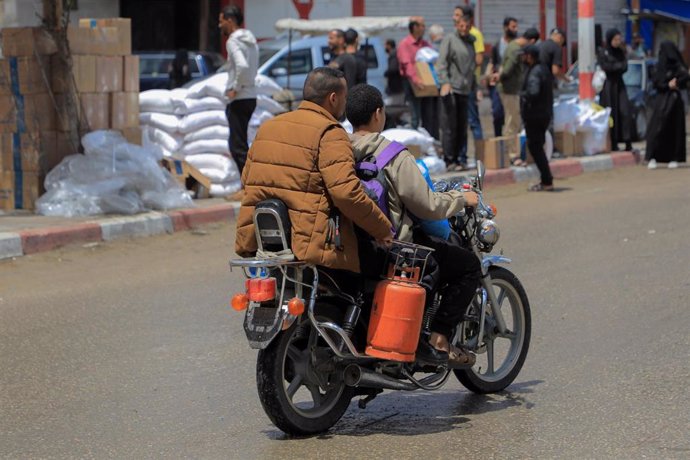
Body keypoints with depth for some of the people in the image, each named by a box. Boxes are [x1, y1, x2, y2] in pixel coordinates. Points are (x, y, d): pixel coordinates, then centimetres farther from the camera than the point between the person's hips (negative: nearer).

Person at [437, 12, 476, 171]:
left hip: (465, 89, 5)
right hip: (451, 88, -5)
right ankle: (450, 160, -1)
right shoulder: (449, 39, -1)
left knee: (462, 126, 7)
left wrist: (476, 87, 14)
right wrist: (445, 82, -21)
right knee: (450, 125, -5)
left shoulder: (471, 41, 15)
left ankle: (461, 159, 12)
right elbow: (441, 63, -8)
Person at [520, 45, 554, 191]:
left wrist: (522, 94, -15)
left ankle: (547, 182, -3)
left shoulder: (534, 73, -19)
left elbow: (533, 92, -34)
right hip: (544, 113, 10)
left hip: (534, 116, -10)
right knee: (537, 147, 16)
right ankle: (546, 181, 19)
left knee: (535, 148, -4)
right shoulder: (543, 69, 13)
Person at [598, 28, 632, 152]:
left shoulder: (620, 52, 11)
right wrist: (619, 65, -11)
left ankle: (627, 142, -11)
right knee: (610, 114, -7)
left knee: (624, 112, -7)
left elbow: (625, 68, 1)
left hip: (619, 85, 4)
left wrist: (613, 67, -14)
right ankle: (612, 143, -3)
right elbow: (605, 67, -16)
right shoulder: (603, 53, -3)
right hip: (607, 86, -4)